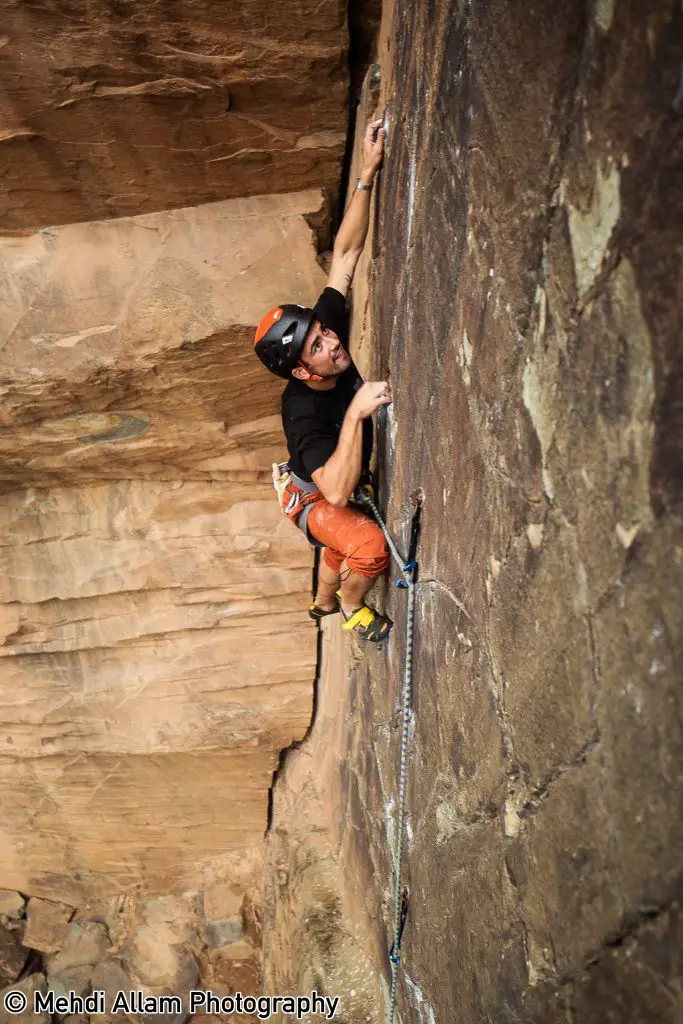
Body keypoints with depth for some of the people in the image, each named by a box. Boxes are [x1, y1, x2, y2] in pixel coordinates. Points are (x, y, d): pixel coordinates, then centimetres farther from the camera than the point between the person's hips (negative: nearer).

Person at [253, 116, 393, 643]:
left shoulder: (326, 321, -24)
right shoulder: (304, 411, -42)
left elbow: (345, 254, -23)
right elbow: (336, 490, -52)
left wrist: (368, 174, -32)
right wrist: (357, 412, -59)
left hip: (339, 487, 8)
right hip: (310, 498, -8)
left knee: (341, 547, 33)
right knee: (369, 546, -34)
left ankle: (324, 601, 67)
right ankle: (353, 608, 0)